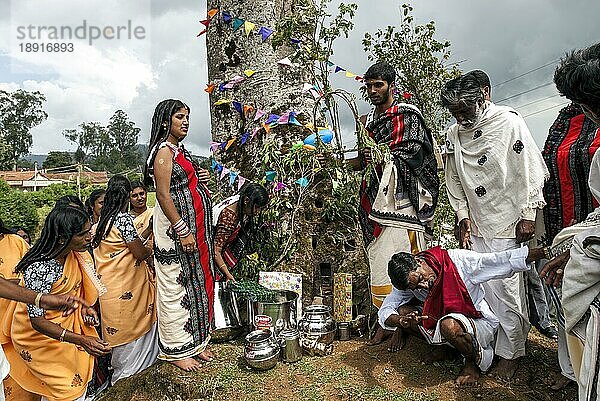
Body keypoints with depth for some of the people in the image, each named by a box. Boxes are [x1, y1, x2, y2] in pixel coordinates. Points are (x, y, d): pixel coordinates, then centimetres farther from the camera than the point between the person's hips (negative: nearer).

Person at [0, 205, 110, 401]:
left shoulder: (73, 254, -12)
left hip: (66, 323, 6)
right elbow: (37, 321, -30)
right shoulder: (39, 269, -34)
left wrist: (84, 306, -8)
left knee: (79, 373, 17)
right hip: (38, 333, -6)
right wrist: (80, 340, -38)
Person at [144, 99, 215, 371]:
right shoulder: (164, 150, -10)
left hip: (195, 227, 10)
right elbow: (163, 195, -18)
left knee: (197, 282, 14)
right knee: (176, 287, 0)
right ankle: (177, 350, 13)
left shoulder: (180, 150, 18)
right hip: (177, 228, -10)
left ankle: (195, 342, 26)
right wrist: (183, 231, -21)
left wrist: (200, 179, 6)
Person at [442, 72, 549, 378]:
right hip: (475, 227, 5)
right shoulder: (453, 135, 8)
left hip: (510, 225, -4)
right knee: (482, 287, 6)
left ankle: (510, 352, 15)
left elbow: (531, 170, -6)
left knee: (507, 287, -1)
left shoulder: (508, 121, -6)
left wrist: (528, 215, -9)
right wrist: (463, 216, 7)